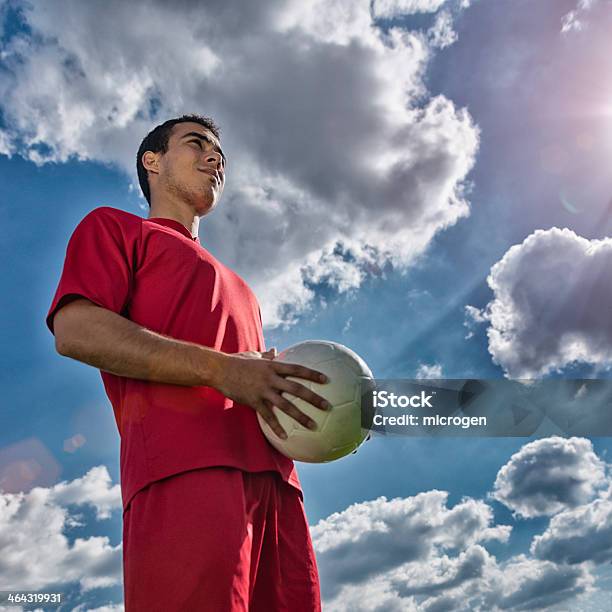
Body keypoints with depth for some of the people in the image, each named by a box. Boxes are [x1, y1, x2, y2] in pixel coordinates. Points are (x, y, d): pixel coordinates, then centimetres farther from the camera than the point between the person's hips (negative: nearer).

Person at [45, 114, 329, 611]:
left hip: (273, 476, 7)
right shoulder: (114, 227, 14)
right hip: (184, 466, -6)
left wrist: (305, 396, 8)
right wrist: (219, 368, -14)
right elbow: (74, 331, -4)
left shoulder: (233, 285, 35)